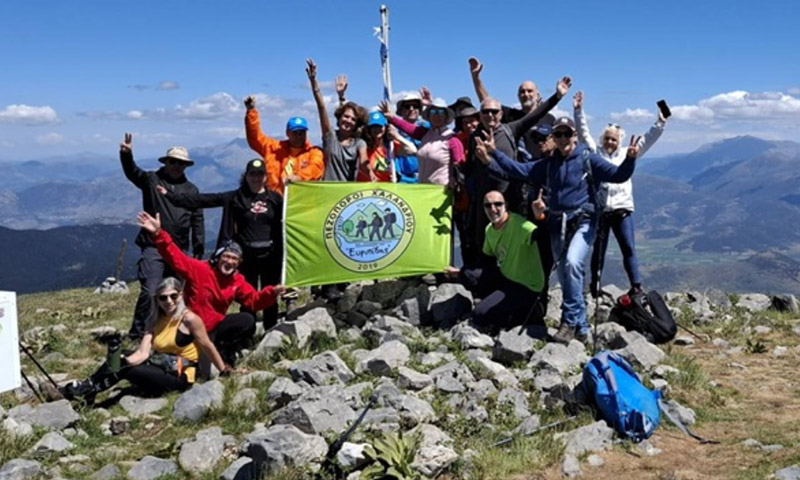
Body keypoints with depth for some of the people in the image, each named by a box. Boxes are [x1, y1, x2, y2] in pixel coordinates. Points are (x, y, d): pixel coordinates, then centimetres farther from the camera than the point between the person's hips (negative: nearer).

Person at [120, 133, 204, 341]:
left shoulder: (191, 190, 14)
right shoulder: (152, 180, 6)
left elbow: (197, 220, 13)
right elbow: (132, 173, -13)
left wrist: (198, 248, 8)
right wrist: (126, 155, -33)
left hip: (179, 251, 4)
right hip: (154, 248, -4)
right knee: (149, 292, -13)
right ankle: (138, 335, -8)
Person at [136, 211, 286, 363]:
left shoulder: (238, 281, 2)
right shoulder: (199, 269, -15)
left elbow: (253, 300, 1)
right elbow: (175, 257, -25)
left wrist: (271, 292, -18)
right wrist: (158, 234, -38)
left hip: (216, 327, 5)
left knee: (247, 321, -15)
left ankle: (224, 353, -8)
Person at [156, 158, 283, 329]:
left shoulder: (275, 198, 3)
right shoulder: (235, 198, 4)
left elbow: (282, 226, 3)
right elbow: (202, 200, 0)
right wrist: (170, 195, -5)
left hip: (270, 255, 0)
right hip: (246, 255, 0)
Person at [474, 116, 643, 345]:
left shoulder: (588, 159, -1)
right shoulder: (549, 164, 13)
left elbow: (617, 175, -10)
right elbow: (520, 170, 12)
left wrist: (630, 159, -29)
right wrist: (493, 154, 5)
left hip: (583, 221, -5)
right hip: (558, 224, 5)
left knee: (572, 262, -28)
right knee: (564, 276, 7)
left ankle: (570, 320, -17)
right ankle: (581, 326, 21)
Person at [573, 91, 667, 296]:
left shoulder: (626, 154, 11)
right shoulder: (595, 153, 6)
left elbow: (647, 140, 7)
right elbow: (583, 133, -3)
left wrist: (660, 123, -4)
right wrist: (578, 111, -13)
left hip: (622, 209, 1)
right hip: (600, 209, -1)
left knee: (629, 249, -1)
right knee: (599, 249, 9)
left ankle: (636, 286, 2)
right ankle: (595, 286, 20)